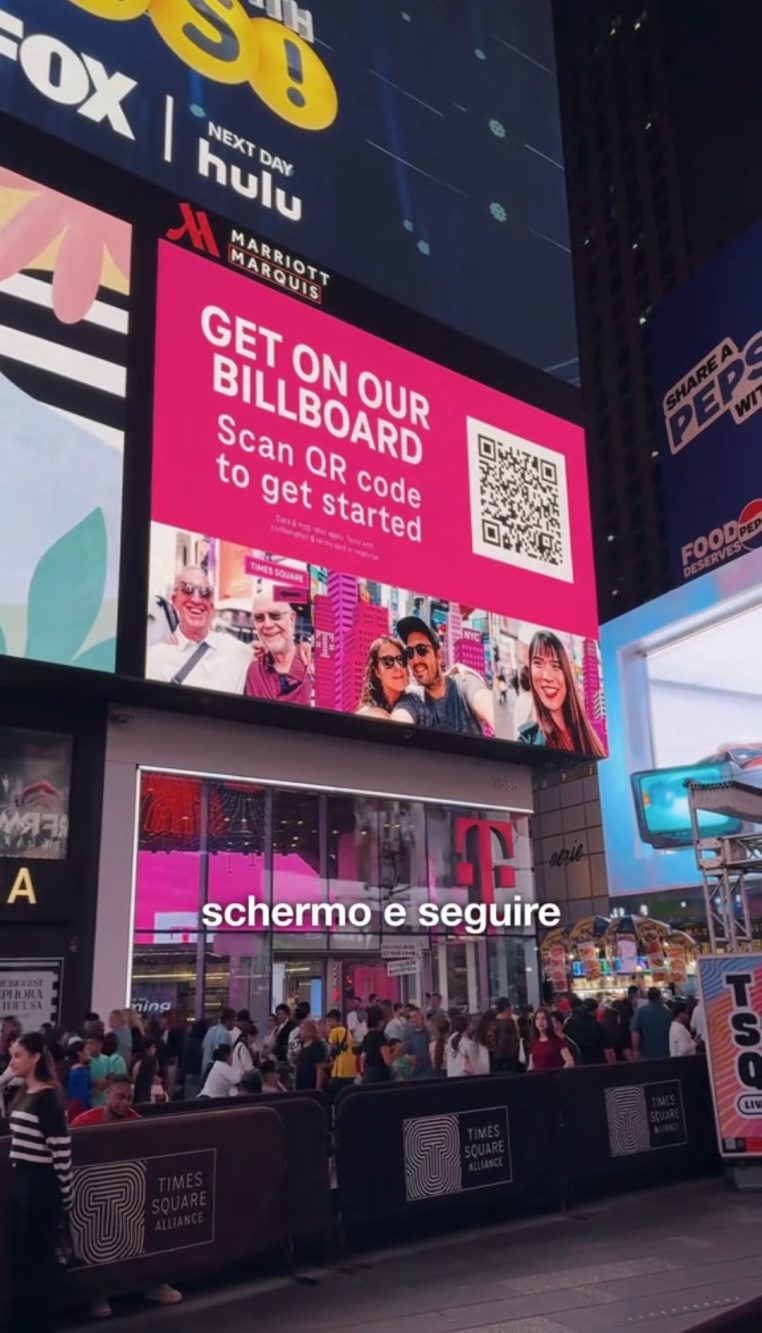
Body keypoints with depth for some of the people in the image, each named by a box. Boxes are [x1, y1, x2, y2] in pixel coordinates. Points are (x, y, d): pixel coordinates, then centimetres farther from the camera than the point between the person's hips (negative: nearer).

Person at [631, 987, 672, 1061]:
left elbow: (635, 1033, -14)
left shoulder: (641, 1011, -8)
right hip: (664, 1053, 2)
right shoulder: (667, 1012, 0)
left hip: (646, 1053, -2)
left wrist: (636, 1051, -6)